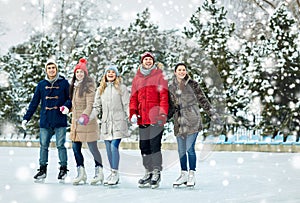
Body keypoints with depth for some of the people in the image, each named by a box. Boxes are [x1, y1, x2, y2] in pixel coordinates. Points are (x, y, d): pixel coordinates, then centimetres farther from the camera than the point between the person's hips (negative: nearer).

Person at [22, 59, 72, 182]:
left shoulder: (64, 83, 3)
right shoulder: (41, 85, 10)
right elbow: (34, 103, 12)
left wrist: (67, 106, -15)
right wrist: (26, 118, 9)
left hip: (60, 121, -3)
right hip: (45, 121, 3)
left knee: (60, 145, -1)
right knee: (43, 146, 4)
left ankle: (63, 169, 11)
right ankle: (42, 170, 12)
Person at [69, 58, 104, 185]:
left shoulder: (88, 85, -9)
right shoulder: (75, 86, 15)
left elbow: (90, 103, -19)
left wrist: (85, 115, -31)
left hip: (87, 121, -8)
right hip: (76, 120, 8)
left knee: (92, 147, -3)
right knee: (75, 147, 6)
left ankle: (99, 172, 9)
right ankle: (81, 173, 14)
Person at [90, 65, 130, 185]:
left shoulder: (122, 88, 4)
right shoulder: (101, 89, 15)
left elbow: (126, 105, 1)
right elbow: (97, 107, 15)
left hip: (118, 122, -4)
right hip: (106, 123, 4)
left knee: (114, 146, -15)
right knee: (108, 148, 5)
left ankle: (115, 173, -10)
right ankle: (113, 173, 15)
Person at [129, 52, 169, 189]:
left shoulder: (159, 76, 2)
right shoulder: (137, 78, 16)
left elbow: (164, 95, -5)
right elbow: (133, 97, 15)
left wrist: (163, 113, -16)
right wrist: (133, 113, 1)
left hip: (155, 117, -5)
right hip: (142, 118, 5)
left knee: (155, 144, -10)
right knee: (144, 146, 8)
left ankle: (156, 173, -4)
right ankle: (148, 172, 17)